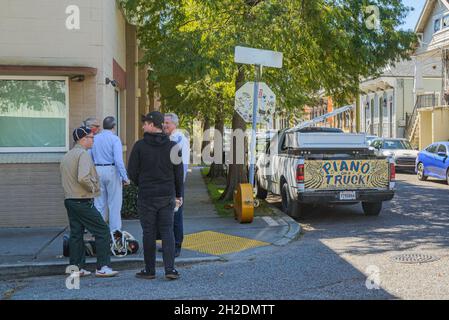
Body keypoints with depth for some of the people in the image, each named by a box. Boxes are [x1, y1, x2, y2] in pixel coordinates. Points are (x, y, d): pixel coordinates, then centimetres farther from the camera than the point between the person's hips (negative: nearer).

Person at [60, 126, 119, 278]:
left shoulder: (66, 156, 15)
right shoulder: (83, 154, -13)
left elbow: (66, 179, 18)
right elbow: (83, 178, -27)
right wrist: (93, 188, -11)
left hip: (69, 200, 9)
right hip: (83, 201, -9)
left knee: (76, 234, 12)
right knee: (102, 231, -3)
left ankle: (76, 268, 15)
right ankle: (102, 267, -4)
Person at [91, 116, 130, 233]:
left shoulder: (94, 139, 8)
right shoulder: (114, 139, -8)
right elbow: (118, 160, -17)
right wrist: (125, 177, -15)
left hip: (98, 171, 5)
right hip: (112, 170, -5)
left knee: (99, 203, 11)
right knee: (114, 204, 1)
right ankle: (115, 231, 3)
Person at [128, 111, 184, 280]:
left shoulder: (140, 145, -7)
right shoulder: (172, 146, 1)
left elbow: (132, 171, -5)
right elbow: (179, 173, 4)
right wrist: (179, 194, 15)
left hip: (146, 196, -2)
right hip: (167, 196, 2)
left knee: (149, 233, 6)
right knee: (167, 231, 7)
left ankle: (150, 270, 12)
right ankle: (170, 269, 0)